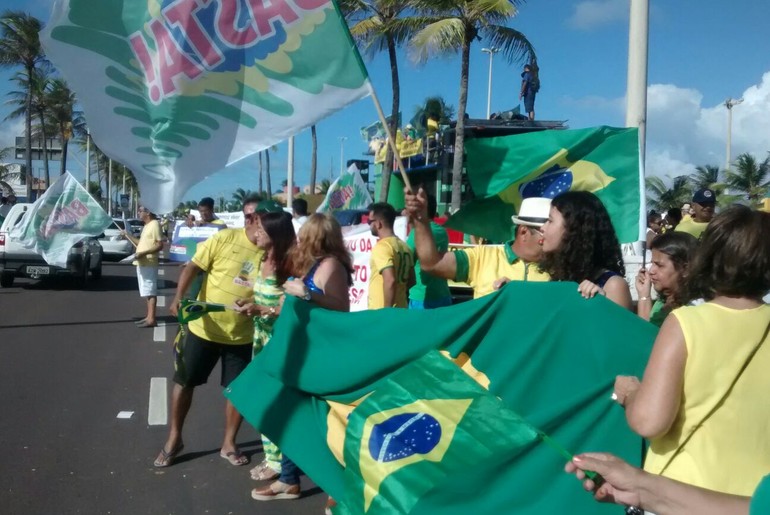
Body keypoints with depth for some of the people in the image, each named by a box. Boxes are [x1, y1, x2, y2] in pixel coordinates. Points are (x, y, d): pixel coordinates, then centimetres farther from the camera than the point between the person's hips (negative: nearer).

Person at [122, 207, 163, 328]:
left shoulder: (154, 224, -12)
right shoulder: (146, 226, 17)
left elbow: (160, 245, -18)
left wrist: (143, 253, -23)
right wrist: (128, 235, 19)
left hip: (149, 263, -10)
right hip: (142, 263, 10)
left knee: (150, 292, -9)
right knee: (146, 292, 12)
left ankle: (151, 319, -10)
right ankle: (148, 317, 18)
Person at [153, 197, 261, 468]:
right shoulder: (225, 238, -12)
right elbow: (193, 267, -9)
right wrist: (179, 297, -22)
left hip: (241, 335, 1)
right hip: (203, 328, -1)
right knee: (185, 382, 9)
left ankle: (228, 444, 29)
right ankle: (174, 439, 29)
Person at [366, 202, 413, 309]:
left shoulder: (381, 247, -15)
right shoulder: (403, 246, 12)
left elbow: (390, 280, -26)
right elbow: (411, 280, 16)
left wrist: (387, 309, -20)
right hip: (400, 308, 9)